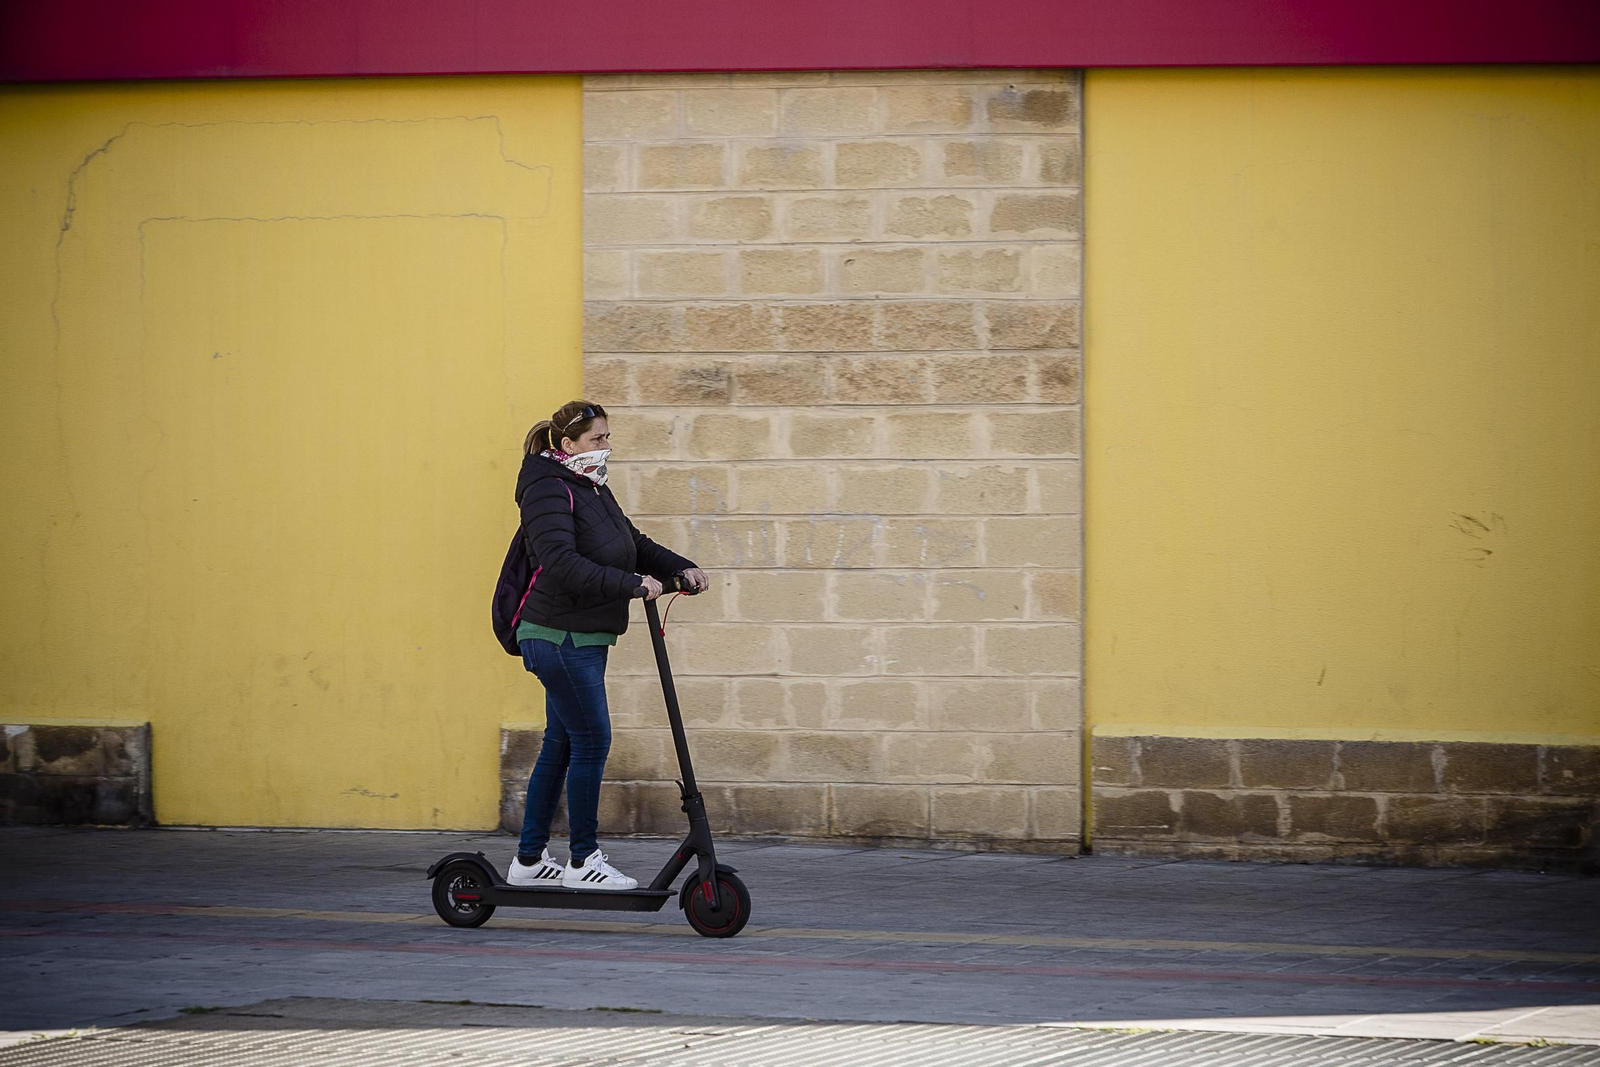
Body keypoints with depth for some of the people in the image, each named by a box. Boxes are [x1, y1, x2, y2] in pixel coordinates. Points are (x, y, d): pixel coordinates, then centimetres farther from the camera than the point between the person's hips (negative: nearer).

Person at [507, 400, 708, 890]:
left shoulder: (592, 490, 16)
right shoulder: (549, 491, -15)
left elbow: (634, 545, 21)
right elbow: (563, 563, -26)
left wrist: (682, 568, 4)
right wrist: (632, 583, -27)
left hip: (581, 639, 10)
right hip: (560, 637, -10)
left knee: (560, 745, 12)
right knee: (591, 740, -7)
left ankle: (530, 859, 19)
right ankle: (583, 861, -1)